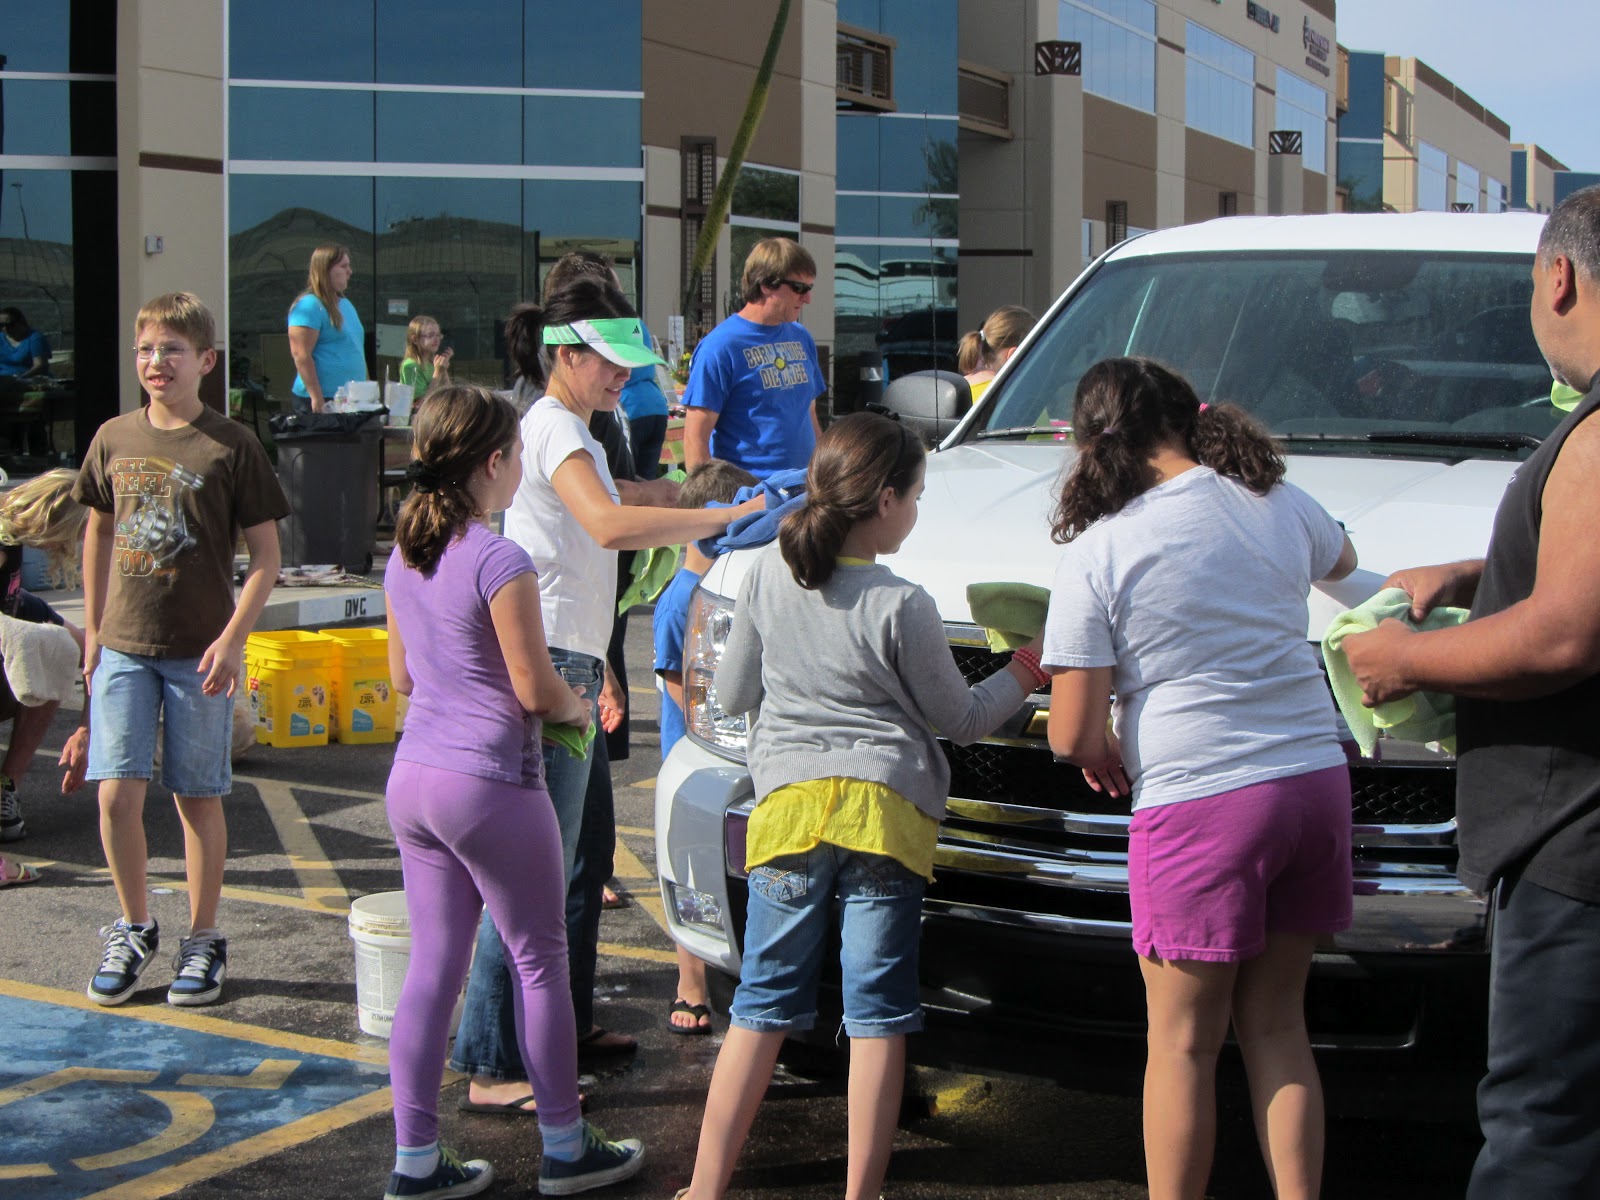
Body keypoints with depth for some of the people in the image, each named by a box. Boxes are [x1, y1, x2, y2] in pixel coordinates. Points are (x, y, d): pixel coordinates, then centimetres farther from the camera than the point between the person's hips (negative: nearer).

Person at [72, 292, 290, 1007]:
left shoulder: (231, 445, -6)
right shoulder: (115, 438, 5)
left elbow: (266, 555, -4)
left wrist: (231, 639, -13)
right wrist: (93, 629, 15)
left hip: (198, 652, -3)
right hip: (123, 646, 3)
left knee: (198, 799, 5)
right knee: (117, 795, -3)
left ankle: (202, 941, 19)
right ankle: (133, 931, 18)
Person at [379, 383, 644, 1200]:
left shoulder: (404, 558, 8)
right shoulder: (500, 562, -16)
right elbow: (536, 689, -13)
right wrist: (578, 708, 6)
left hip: (412, 777, 7)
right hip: (490, 783, -7)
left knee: (432, 965, 11)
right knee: (539, 960, 7)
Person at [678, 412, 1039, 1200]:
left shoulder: (766, 576, 2)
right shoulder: (900, 605, -8)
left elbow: (732, 695, 13)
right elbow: (959, 721, 3)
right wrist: (1027, 669, 18)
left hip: (787, 803, 3)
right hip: (885, 809, -3)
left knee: (761, 1005, 10)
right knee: (877, 1015, 5)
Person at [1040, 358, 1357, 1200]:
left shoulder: (1096, 552, -9)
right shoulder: (1276, 504, 6)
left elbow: (1073, 736, -10)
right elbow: (1340, 559, 32)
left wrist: (1100, 753, 14)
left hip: (1200, 807, -5)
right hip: (1315, 782, 5)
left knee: (1183, 1042, 8)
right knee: (1275, 1025, 16)